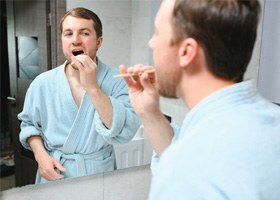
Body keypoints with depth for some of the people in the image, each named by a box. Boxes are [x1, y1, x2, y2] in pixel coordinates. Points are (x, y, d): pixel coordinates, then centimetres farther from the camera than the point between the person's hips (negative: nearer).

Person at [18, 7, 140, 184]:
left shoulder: (117, 80, -15)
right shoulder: (42, 83, -7)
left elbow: (125, 133, -26)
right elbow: (29, 123, 7)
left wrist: (92, 88, -31)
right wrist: (41, 155, -9)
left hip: (100, 175, -1)